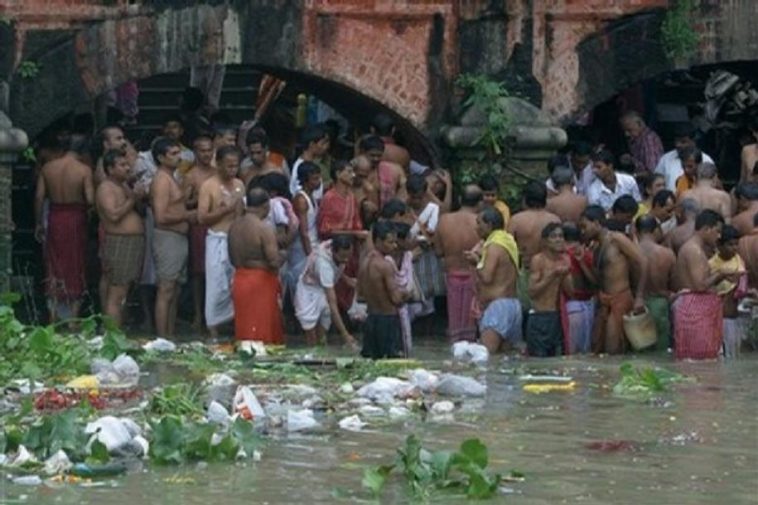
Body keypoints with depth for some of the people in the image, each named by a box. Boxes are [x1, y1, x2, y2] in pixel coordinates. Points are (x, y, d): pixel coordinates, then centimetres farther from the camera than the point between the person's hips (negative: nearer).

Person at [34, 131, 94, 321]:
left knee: (54, 266, 12)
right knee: (75, 267, 10)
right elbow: (90, 199, -16)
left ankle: (54, 316, 13)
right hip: (76, 219, -2)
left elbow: (39, 197, -2)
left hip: (54, 218, 2)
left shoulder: (47, 168, -4)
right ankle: (74, 313, 12)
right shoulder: (84, 170, -12)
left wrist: (38, 223, 8)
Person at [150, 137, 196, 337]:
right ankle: (162, 339, -8)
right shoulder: (162, 180, -14)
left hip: (178, 238, 10)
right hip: (168, 238, -10)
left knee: (174, 293, 13)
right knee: (165, 292, -9)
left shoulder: (170, 179, 17)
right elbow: (161, 216, -22)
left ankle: (170, 336, 17)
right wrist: (187, 216, -14)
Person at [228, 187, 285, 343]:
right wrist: (282, 255, -1)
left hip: (240, 281, 7)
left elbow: (233, 260, 12)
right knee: (263, 333, -1)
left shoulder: (234, 226, 5)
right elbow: (274, 261, -21)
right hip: (261, 283, -7)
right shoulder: (264, 229, -18)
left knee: (243, 329, 12)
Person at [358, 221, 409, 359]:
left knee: (371, 359, 13)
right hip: (388, 319, -8)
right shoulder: (385, 265, -20)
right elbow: (396, 298, -20)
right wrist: (406, 295, 2)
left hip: (371, 318, 8)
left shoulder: (365, 261, 6)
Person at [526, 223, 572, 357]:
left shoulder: (564, 260, 9)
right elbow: (532, 292, -14)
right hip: (539, 317, -6)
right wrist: (553, 275, -19)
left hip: (557, 316, 6)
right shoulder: (538, 260, -8)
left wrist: (565, 275, -12)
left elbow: (569, 290, 5)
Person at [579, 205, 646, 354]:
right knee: (597, 350, 5)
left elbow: (643, 263, -14)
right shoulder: (598, 248, 17)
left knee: (613, 351, -11)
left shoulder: (617, 239, -8)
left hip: (620, 299, -9)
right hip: (604, 303, 9)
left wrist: (639, 297, -17)